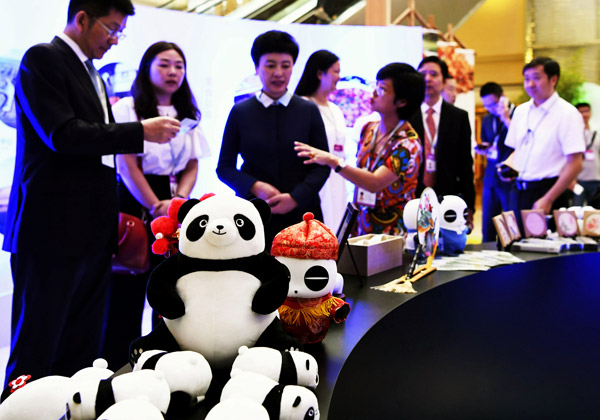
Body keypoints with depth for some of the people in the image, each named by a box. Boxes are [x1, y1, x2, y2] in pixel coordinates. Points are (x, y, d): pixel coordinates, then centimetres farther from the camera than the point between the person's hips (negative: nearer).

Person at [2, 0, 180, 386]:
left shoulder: (92, 74, 19)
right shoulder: (42, 59, -7)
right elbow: (62, 135, -19)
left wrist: (111, 219, 18)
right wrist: (141, 131, -16)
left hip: (92, 232, 8)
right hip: (54, 229, -8)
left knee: (84, 347, 12)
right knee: (36, 351, 0)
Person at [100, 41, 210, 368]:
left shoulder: (188, 115, 16)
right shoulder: (128, 108, -1)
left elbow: (192, 167, 11)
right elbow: (127, 165, -8)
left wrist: (178, 200, -7)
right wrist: (155, 206, -12)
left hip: (175, 206, 5)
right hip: (135, 203, -4)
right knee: (129, 287, -2)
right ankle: (117, 362, 9)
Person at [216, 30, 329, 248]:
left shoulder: (309, 111, 6)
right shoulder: (240, 112, 5)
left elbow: (322, 166, 4)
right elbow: (224, 167, 6)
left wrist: (295, 197, -11)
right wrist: (255, 187, -12)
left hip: (301, 214, 1)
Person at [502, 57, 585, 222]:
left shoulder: (567, 113, -8)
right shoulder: (521, 111, 11)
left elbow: (575, 164, -12)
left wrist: (548, 200, -17)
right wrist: (508, 165, -1)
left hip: (548, 189, -5)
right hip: (519, 191, 6)